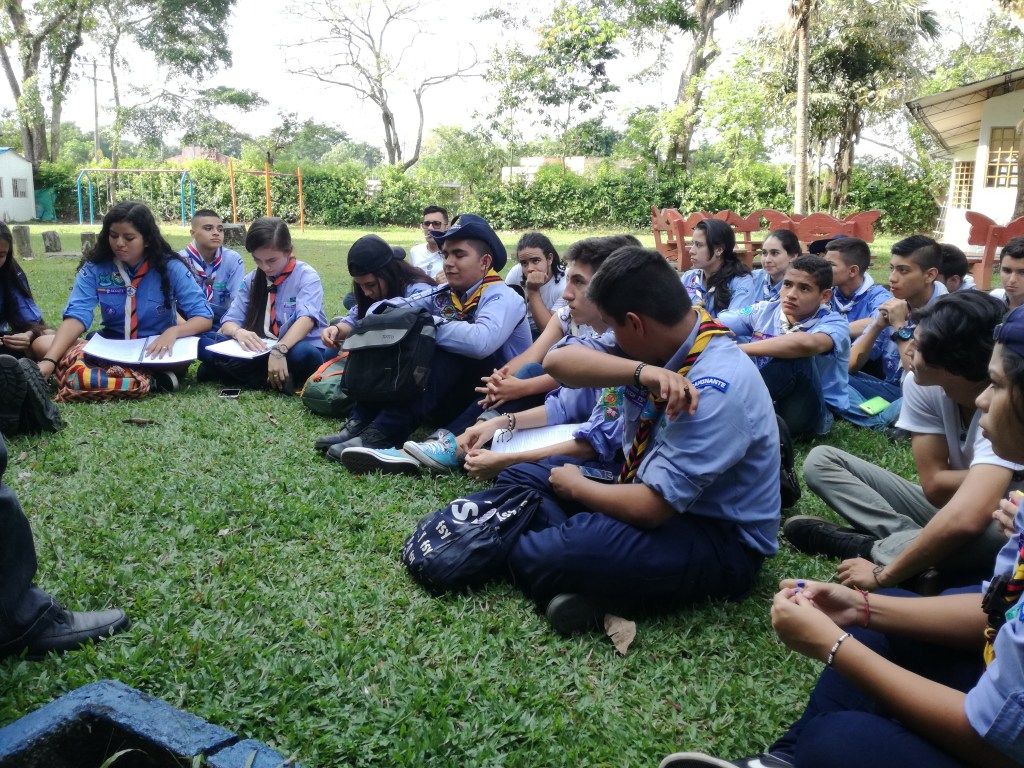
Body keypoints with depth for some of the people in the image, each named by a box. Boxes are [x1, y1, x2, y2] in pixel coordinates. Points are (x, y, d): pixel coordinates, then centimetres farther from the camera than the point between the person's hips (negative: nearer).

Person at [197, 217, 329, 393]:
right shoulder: (251, 280, 8)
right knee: (203, 342, -14)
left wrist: (279, 350, -42)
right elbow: (229, 321, 2)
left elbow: (306, 318, -25)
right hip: (261, 351, 5)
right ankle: (274, 379, -27)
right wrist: (239, 332, -24)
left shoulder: (306, 276, -7)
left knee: (303, 354, -40)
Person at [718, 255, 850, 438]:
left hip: (808, 412, -3)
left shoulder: (834, 323, -13)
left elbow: (807, 343, -38)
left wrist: (737, 349, -35)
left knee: (796, 357, -29)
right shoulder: (764, 311, 0)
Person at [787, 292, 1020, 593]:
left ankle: (871, 549, -19)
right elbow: (934, 485, -11)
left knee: (993, 534, -42)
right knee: (821, 460, -5)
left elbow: (966, 519, -44)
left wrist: (882, 575, -38)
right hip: (945, 505, 6)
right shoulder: (921, 384, -15)